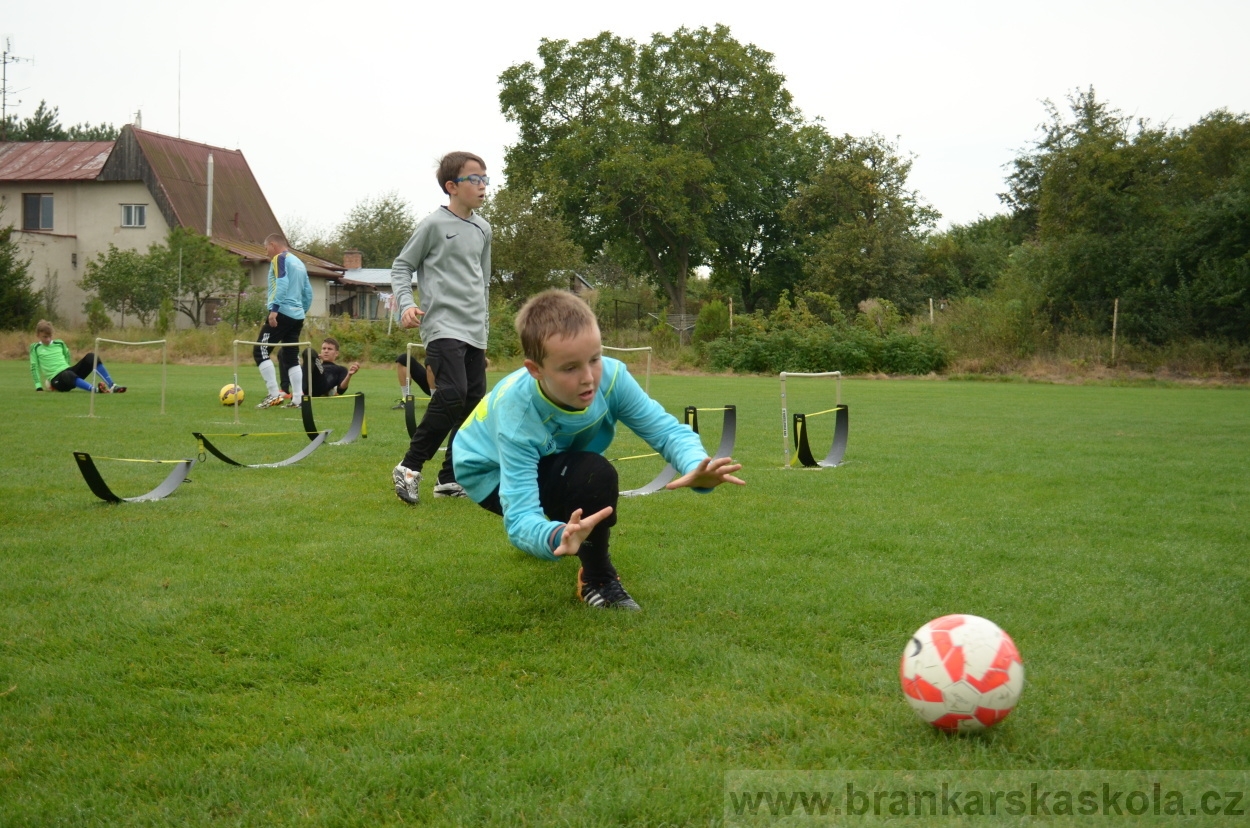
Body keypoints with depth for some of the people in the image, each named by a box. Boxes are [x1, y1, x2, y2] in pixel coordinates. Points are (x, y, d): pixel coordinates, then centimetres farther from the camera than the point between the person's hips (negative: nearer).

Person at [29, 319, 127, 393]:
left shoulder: (59, 344, 18)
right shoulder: (35, 348, 7)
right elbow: (34, 367, 4)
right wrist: (38, 386, -4)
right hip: (57, 379, -5)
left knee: (90, 357, -17)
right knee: (67, 374, -42)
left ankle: (112, 386, -29)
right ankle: (95, 389, -64)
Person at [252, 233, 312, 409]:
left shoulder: (280, 258, -3)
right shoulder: (299, 263, 21)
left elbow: (282, 283, -18)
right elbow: (308, 293, 21)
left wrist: (274, 309, -23)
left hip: (282, 313, -8)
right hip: (297, 316, 8)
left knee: (260, 351, -3)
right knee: (291, 358, 11)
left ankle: (274, 395, -10)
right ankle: (298, 399, 4)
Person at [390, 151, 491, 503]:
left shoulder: (483, 229, 15)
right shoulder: (433, 225, -4)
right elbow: (401, 266, 1)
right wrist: (406, 304, -15)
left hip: (474, 332, 7)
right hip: (443, 326, -7)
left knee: (475, 402, 5)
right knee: (452, 395, -21)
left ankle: (451, 478, 14)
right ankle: (409, 467, -9)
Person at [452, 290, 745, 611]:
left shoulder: (611, 376, -31)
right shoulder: (516, 415, -41)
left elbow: (666, 430, -26)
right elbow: (519, 517, -44)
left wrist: (696, 467, -50)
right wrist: (558, 536, -68)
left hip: (549, 461, 6)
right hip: (491, 473, -6)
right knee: (595, 475, -29)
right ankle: (597, 579, -8)